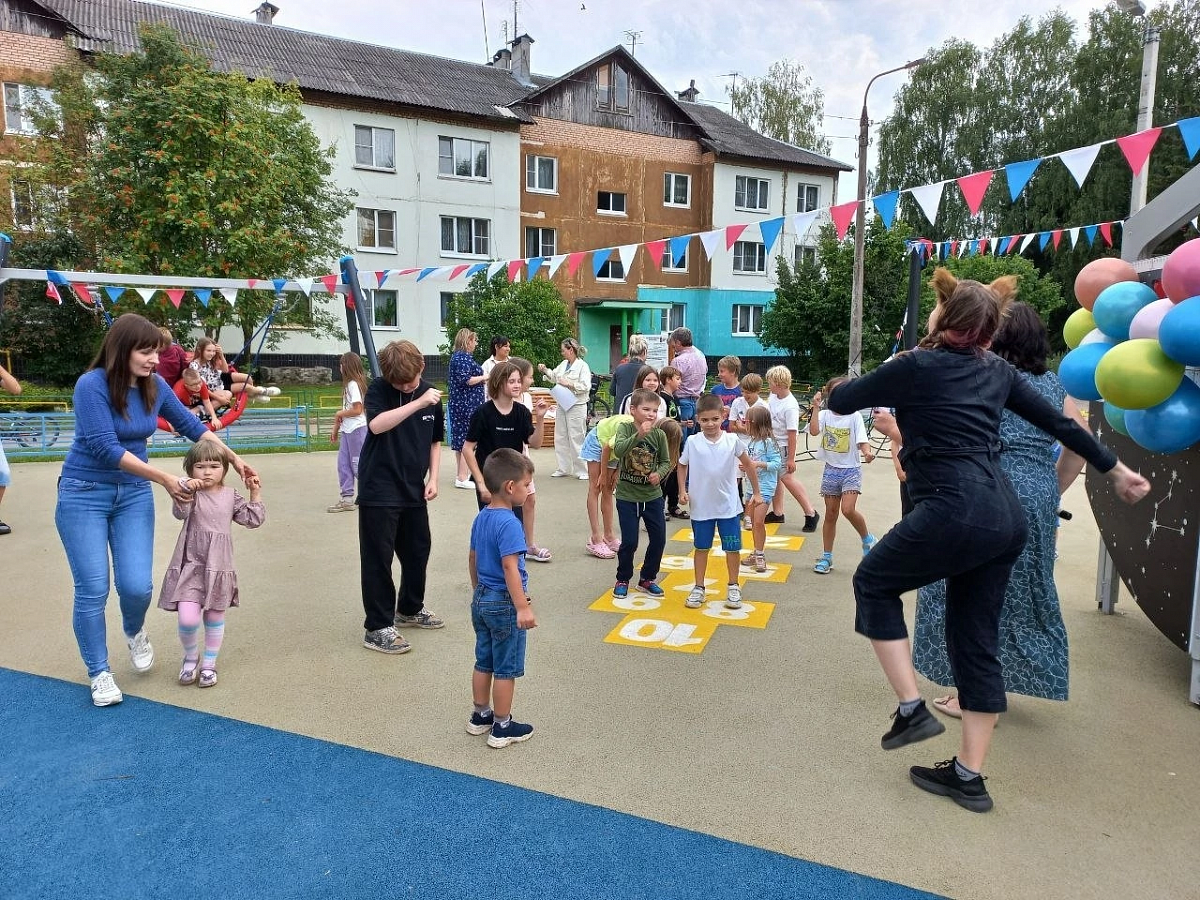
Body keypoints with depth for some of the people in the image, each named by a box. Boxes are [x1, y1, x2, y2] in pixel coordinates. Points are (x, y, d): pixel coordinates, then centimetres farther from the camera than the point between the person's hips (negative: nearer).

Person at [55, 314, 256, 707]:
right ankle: (99, 673, 17)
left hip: (133, 493, 4)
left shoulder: (155, 386, -3)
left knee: (137, 585, -5)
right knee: (92, 589, -1)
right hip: (84, 494, -4)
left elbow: (191, 426, 10)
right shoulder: (92, 385, -19)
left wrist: (234, 459, 6)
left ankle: (134, 632, 30)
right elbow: (106, 448, -23)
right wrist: (165, 479, -23)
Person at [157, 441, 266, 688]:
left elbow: (253, 520, 9)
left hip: (219, 566, 3)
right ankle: (191, 655, 17)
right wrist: (186, 491, -38)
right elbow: (180, 512, -23)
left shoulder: (231, 496, 6)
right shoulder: (192, 492, -4)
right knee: (188, 618, -12)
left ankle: (209, 663, 29)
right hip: (191, 564, -3)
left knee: (215, 617, 11)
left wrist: (255, 493, 3)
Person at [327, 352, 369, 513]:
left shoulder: (353, 384, -14)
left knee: (357, 464, -4)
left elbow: (357, 410, -18)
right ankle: (347, 498, 9)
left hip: (357, 429, -9)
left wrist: (339, 414, -4)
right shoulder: (349, 384, 15)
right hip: (347, 430, 9)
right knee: (343, 463, 7)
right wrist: (336, 428, 19)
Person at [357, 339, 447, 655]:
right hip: (379, 490, -6)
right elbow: (376, 425, -29)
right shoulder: (378, 389, -10)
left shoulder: (430, 394, 4)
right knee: (378, 558, -1)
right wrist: (417, 403, -33)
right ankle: (377, 628, 8)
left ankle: (410, 610, 36)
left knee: (418, 550, 16)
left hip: (413, 489, 6)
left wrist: (432, 477, 4)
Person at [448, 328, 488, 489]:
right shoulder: (463, 357, -15)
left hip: (460, 404, 11)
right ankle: (463, 477, -5)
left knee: (460, 439, 14)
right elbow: (465, 380, -24)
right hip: (468, 405, -11)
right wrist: (483, 377, -11)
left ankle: (460, 474, 21)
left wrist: (481, 379, 17)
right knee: (468, 440, -7)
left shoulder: (457, 356, 17)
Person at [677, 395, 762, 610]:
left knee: (732, 548, 7)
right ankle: (699, 588, 24)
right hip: (701, 505, 0)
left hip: (728, 505, 0)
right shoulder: (693, 442, -7)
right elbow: (682, 466, 8)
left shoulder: (732, 440, -7)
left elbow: (748, 465, 5)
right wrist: (682, 490, -2)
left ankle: (733, 587, 25)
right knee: (701, 548, 12)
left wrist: (756, 492, 8)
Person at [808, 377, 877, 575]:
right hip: (831, 469, 3)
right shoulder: (824, 415, 0)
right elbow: (814, 431, -18)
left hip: (851, 470, -3)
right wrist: (816, 408, -20)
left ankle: (867, 539, 9)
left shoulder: (854, 416, -5)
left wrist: (867, 452, -31)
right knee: (830, 514, 9)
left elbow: (862, 441, -11)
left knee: (848, 509, -21)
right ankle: (827, 557, 20)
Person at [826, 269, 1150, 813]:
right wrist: (1116, 471, 34)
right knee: (976, 638, 13)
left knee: (873, 582, 15)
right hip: (1005, 517, 7)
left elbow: (840, 403, 5)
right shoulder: (997, 372, 15)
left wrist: (893, 372, 23)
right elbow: (1059, 424, 22)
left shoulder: (916, 367, -4)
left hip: (956, 512, -7)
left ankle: (911, 709, 10)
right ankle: (969, 776, 21)